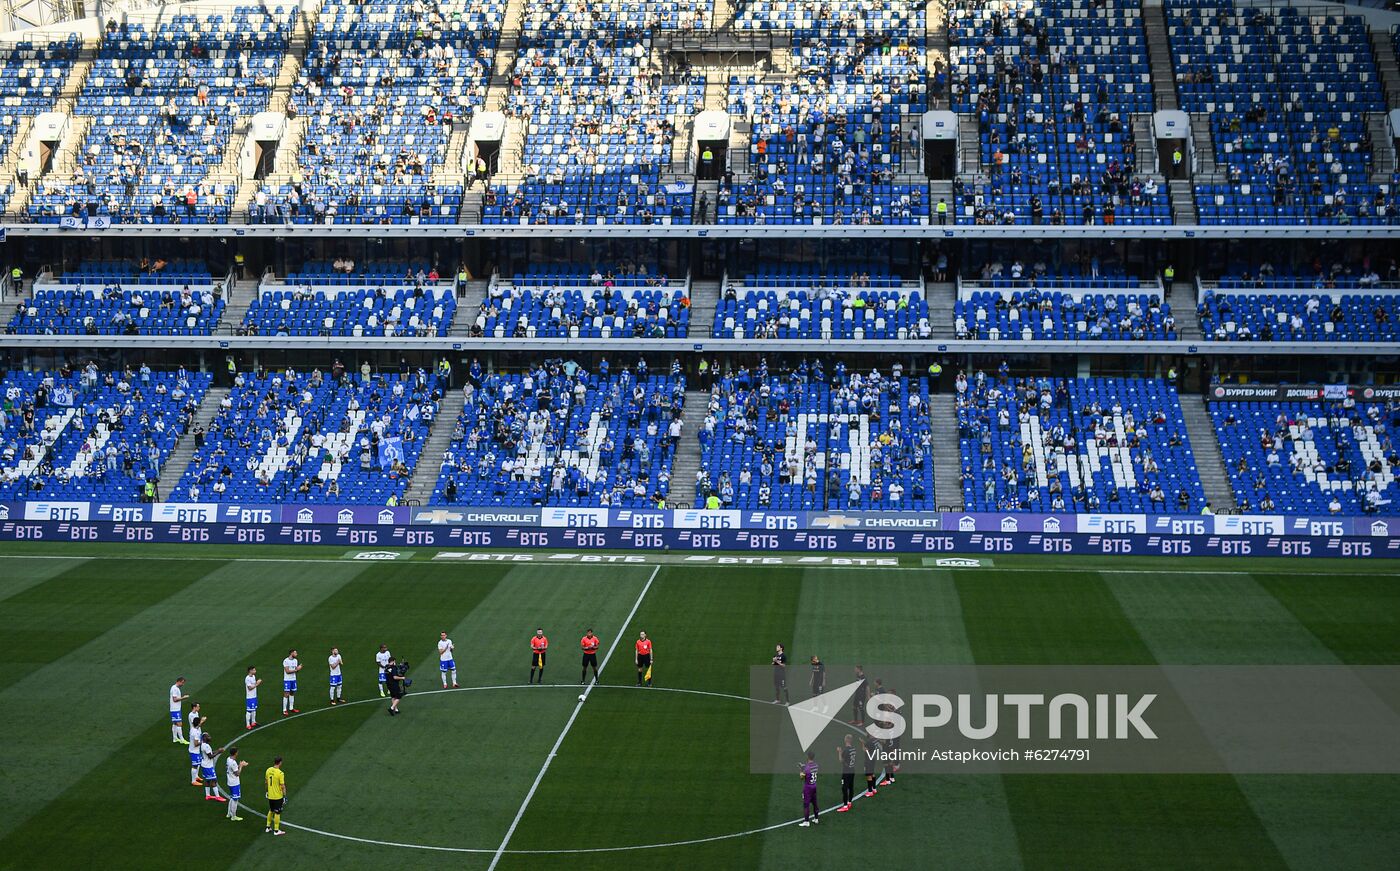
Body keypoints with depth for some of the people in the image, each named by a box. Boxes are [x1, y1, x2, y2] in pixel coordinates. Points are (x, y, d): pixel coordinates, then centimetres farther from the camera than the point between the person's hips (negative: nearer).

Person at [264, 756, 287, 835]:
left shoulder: (268, 770, -3)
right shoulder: (280, 773, -23)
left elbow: (266, 781, 11)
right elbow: (283, 786, -19)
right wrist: (285, 795, -8)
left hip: (270, 796, 6)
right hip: (278, 796, -6)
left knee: (270, 811, 23)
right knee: (277, 813, 5)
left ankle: (268, 827, 32)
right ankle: (276, 830, 12)